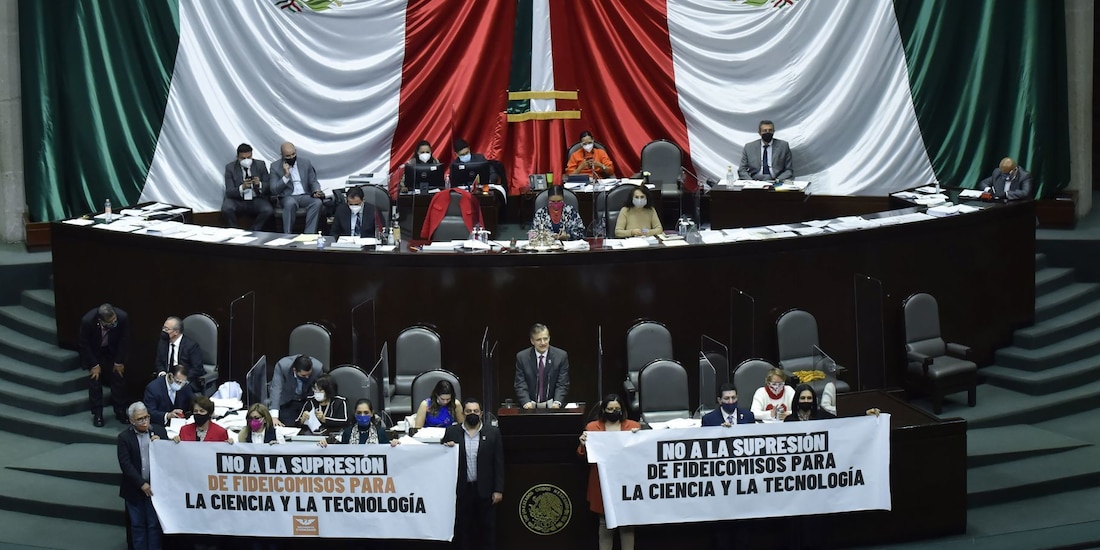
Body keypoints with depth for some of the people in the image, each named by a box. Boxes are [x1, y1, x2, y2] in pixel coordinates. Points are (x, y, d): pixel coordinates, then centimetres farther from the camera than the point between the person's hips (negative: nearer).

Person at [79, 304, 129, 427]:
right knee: (95, 380, -4)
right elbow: (84, 344, -19)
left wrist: (119, 362, -8)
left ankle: (120, 412, 16)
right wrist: (94, 365, -14)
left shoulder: (122, 317, -33)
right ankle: (97, 414, 8)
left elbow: (124, 340, -14)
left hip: (113, 351, 2)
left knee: (118, 379, 2)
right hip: (94, 352, -1)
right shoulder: (87, 320, -36)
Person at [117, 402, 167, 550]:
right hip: (135, 488, -1)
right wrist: (142, 484, -16)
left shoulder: (159, 431, -1)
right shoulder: (124, 437, -6)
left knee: (154, 524, 5)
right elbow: (125, 464, -11)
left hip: (155, 487, 1)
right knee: (137, 525, 10)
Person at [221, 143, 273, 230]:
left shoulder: (260, 165, 1)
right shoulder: (230, 167, -3)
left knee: (268, 211, -29)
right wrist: (242, 187, -30)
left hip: (256, 200, 1)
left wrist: (259, 184, -22)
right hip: (237, 200, -1)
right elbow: (229, 192, -10)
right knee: (226, 209, -32)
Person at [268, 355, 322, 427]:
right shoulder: (282, 366, -32)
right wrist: (274, 417, -46)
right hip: (287, 402, -1)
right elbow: (276, 389, -36)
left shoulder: (317, 368, -28)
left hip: (307, 400, 1)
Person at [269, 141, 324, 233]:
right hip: (288, 197, -2)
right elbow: (274, 190, -3)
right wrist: (286, 176, -14)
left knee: (317, 202, -31)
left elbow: (313, 181, 15)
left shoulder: (306, 162, 12)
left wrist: (316, 191, -8)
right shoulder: (275, 167, 4)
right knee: (290, 203, -39)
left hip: (305, 196, 2)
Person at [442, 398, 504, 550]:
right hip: (461, 489, 1)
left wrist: (498, 490, -5)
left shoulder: (493, 433, -1)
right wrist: (446, 447, -15)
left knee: (487, 527, 6)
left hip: (485, 489, -1)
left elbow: (498, 463, -1)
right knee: (463, 527, 8)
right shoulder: (452, 432, 2)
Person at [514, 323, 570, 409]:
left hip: (552, 405, 0)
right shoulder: (522, 357, 2)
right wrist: (526, 402, -19)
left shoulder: (561, 356, 1)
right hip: (531, 405, 0)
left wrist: (557, 402, -19)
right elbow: (520, 385, -1)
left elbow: (562, 384, -2)